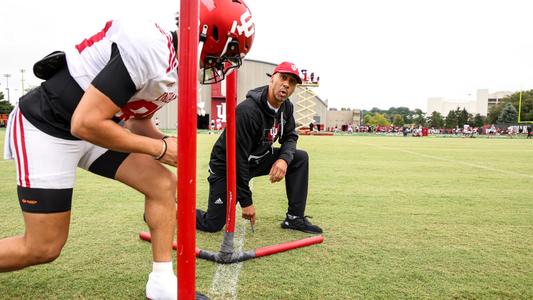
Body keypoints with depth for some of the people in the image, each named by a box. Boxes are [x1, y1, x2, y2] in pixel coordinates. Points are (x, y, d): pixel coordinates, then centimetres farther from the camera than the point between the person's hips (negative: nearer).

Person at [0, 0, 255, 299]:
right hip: (46, 127, -8)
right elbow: (85, 124, -29)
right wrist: (159, 148, -20)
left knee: (164, 184, -3)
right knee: (43, 248, -2)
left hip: (90, 128, 8)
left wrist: (167, 143, -7)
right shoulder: (150, 50, -28)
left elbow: (138, 119, 13)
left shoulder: (178, 68, 1)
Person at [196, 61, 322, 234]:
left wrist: (284, 159, -20)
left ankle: (294, 218, -1)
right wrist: (246, 202, -22)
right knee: (212, 225, -7)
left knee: (300, 158, -5)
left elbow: (290, 136, 7)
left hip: (257, 160, 7)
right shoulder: (248, 110, -30)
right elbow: (237, 158, -28)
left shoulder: (286, 107, -5)